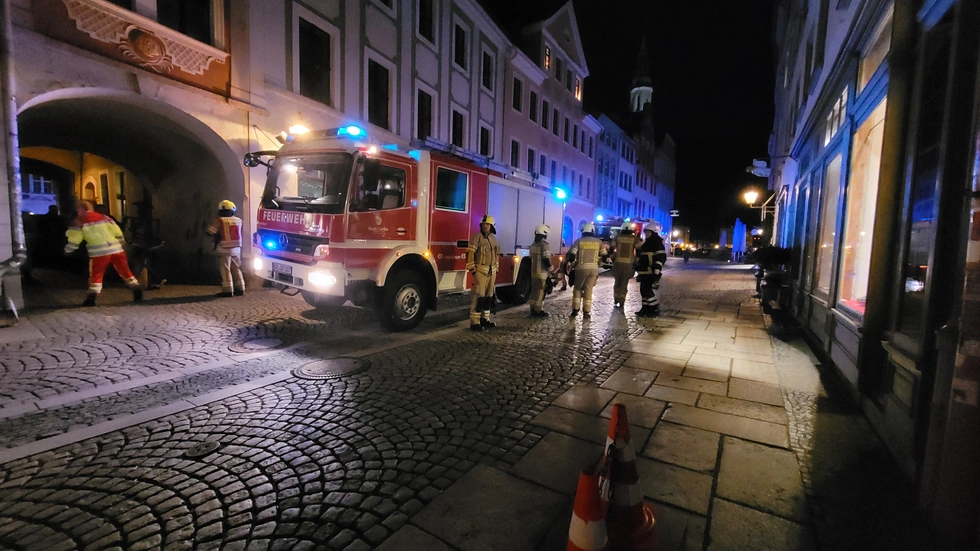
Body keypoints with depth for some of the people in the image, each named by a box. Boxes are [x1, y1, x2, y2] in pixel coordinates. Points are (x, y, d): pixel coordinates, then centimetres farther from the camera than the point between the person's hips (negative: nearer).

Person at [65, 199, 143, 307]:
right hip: (116, 249, 4)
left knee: (96, 275, 6)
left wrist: (68, 250, 19)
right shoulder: (104, 217, 16)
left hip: (99, 252, -3)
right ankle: (138, 292, 9)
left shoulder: (80, 221, 4)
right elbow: (118, 233, 15)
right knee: (125, 271, 12)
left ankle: (91, 298, -1)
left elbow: (74, 239, 3)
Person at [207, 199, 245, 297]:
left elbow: (210, 232, -5)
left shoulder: (219, 221, -10)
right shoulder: (238, 220, 4)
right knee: (236, 269, 13)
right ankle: (240, 289, 14)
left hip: (224, 250, -5)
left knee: (225, 270, 0)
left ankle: (228, 290, -1)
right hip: (236, 249, 5)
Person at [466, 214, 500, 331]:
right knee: (478, 296, -9)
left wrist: (496, 269, 17)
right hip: (480, 271, -7)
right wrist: (472, 270, -18)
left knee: (489, 296, 11)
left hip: (491, 272, 7)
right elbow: (470, 254, -14)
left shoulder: (494, 238, 13)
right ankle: (474, 322, -6)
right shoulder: (477, 237, -9)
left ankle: (484, 319, 22)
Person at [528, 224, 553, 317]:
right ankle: (538, 311, 3)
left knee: (534, 291, 14)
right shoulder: (545, 245, -14)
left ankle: (533, 310, 19)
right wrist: (551, 271, -9)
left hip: (534, 272, 8)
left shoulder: (533, 245, 13)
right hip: (542, 273, -8)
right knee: (540, 292, -2)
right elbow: (546, 260, -19)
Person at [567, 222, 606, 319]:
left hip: (581, 268, -2)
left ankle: (575, 310, 5)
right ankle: (586, 312, 7)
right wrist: (600, 264, 25)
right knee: (588, 290, 8)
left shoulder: (579, 241, -1)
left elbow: (572, 254, -6)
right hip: (594, 268, 2)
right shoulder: (598, 242, 6)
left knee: (577, 288, 11)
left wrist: (572, 264, 9)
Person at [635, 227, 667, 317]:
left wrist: (657, 272, -24)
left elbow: (661, 257, -18)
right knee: (644, 290, 9)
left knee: (646, 290, -10)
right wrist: (639, 271, 25)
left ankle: (655, 310, 0)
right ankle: (646, 309, 17)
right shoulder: (647, 242, 20)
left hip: (651, 272, -9)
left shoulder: (657, 242, -9)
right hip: (645, 271, 9)